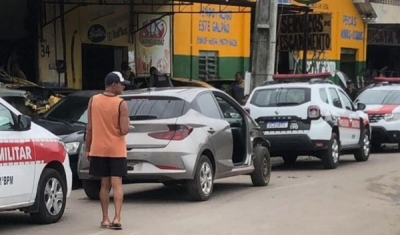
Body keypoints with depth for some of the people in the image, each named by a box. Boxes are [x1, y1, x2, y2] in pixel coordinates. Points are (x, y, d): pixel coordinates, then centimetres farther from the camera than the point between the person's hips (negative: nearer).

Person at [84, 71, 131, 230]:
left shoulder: (93, 101, -1)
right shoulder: (121, 104, -12)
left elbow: (89, 128, 1)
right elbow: (124, 130, -16)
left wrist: (87, 149, 9)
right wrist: (127, 125, 7)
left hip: (98, 149, 3)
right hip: (116, 150, -3)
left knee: (105, 185, 11)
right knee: (116, 184, -2)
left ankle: (105, 219, 12)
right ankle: (117, 218, -14)